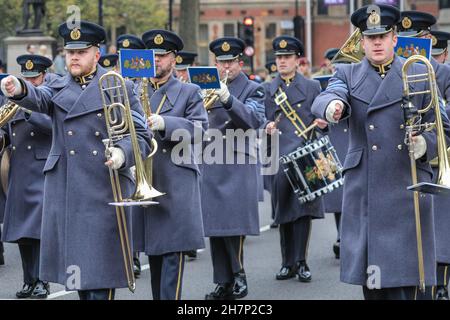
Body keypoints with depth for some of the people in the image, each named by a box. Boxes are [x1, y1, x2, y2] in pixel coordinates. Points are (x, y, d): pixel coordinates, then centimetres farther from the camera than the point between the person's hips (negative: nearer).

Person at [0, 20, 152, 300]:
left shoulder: (120, 88, 4)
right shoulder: (59, 88, 14)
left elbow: (142, 137, -1)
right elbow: (39, 99, -9)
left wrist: (122, 154, -23)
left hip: (104, 191, -4)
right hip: (64, 192, 4)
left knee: (100, 266, -7)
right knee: (75, 262, 8)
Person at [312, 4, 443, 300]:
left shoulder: (420, 75, 7)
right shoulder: (348, 74, 9)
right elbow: (326, 98, -13)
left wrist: (425, 144, -14)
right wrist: (332, 106, -37)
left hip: (407, 189, -1)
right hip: (365, 194, 1)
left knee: (403, 277, -5)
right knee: (370, 278, 4)